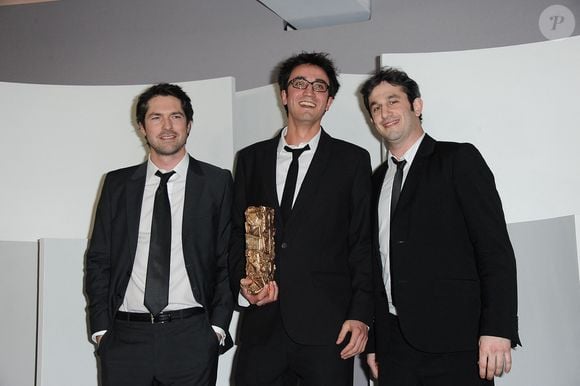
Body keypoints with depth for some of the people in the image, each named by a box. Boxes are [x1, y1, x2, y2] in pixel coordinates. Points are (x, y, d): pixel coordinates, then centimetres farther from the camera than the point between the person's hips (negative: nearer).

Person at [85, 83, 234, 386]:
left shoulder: (217, 182, 4)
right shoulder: (117, 183, 9)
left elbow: (228, 258, 1)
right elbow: (98, 259, 9)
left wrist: (218, 326, -6)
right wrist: (101, 328, 1)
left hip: (192, 338, -1)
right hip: (124, 336, 2)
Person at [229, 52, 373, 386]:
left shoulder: (353, 160, 5)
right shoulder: (251, 158, 13)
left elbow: (363, 243, 1)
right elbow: (237, 231, 14)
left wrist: (361, 315, -6)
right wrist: (242, 281, -4)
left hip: (327, 327, -2)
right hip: (262, 324, 3)